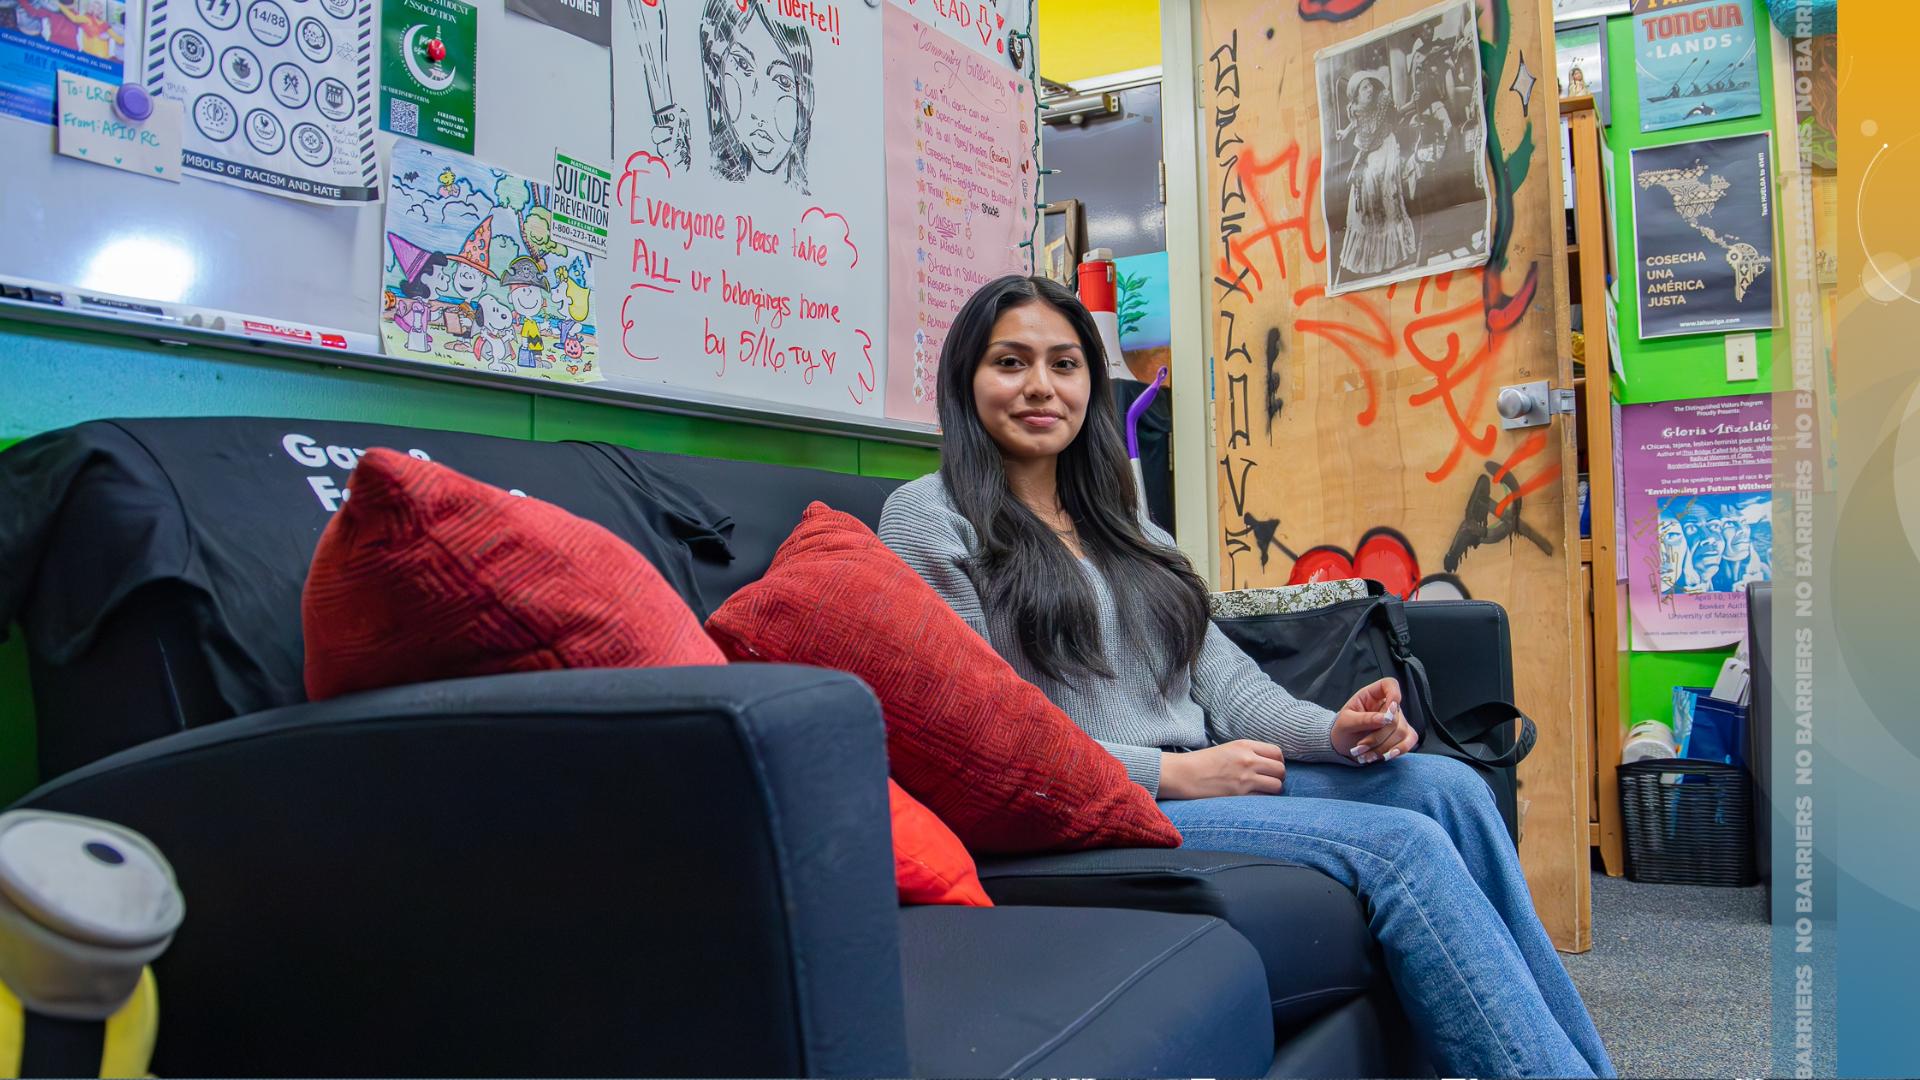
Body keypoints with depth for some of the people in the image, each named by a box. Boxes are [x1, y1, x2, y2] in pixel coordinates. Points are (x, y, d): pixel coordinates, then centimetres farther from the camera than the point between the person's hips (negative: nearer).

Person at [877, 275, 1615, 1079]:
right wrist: (1172, 771, -15)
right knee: (1400, 844, -21)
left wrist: (1331, 731, -9)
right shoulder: (929, 517, -3)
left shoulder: (1116, 519, 20)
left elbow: (1219, 672, 12)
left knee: (1447, 787, -13)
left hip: (1194, 779, 7)